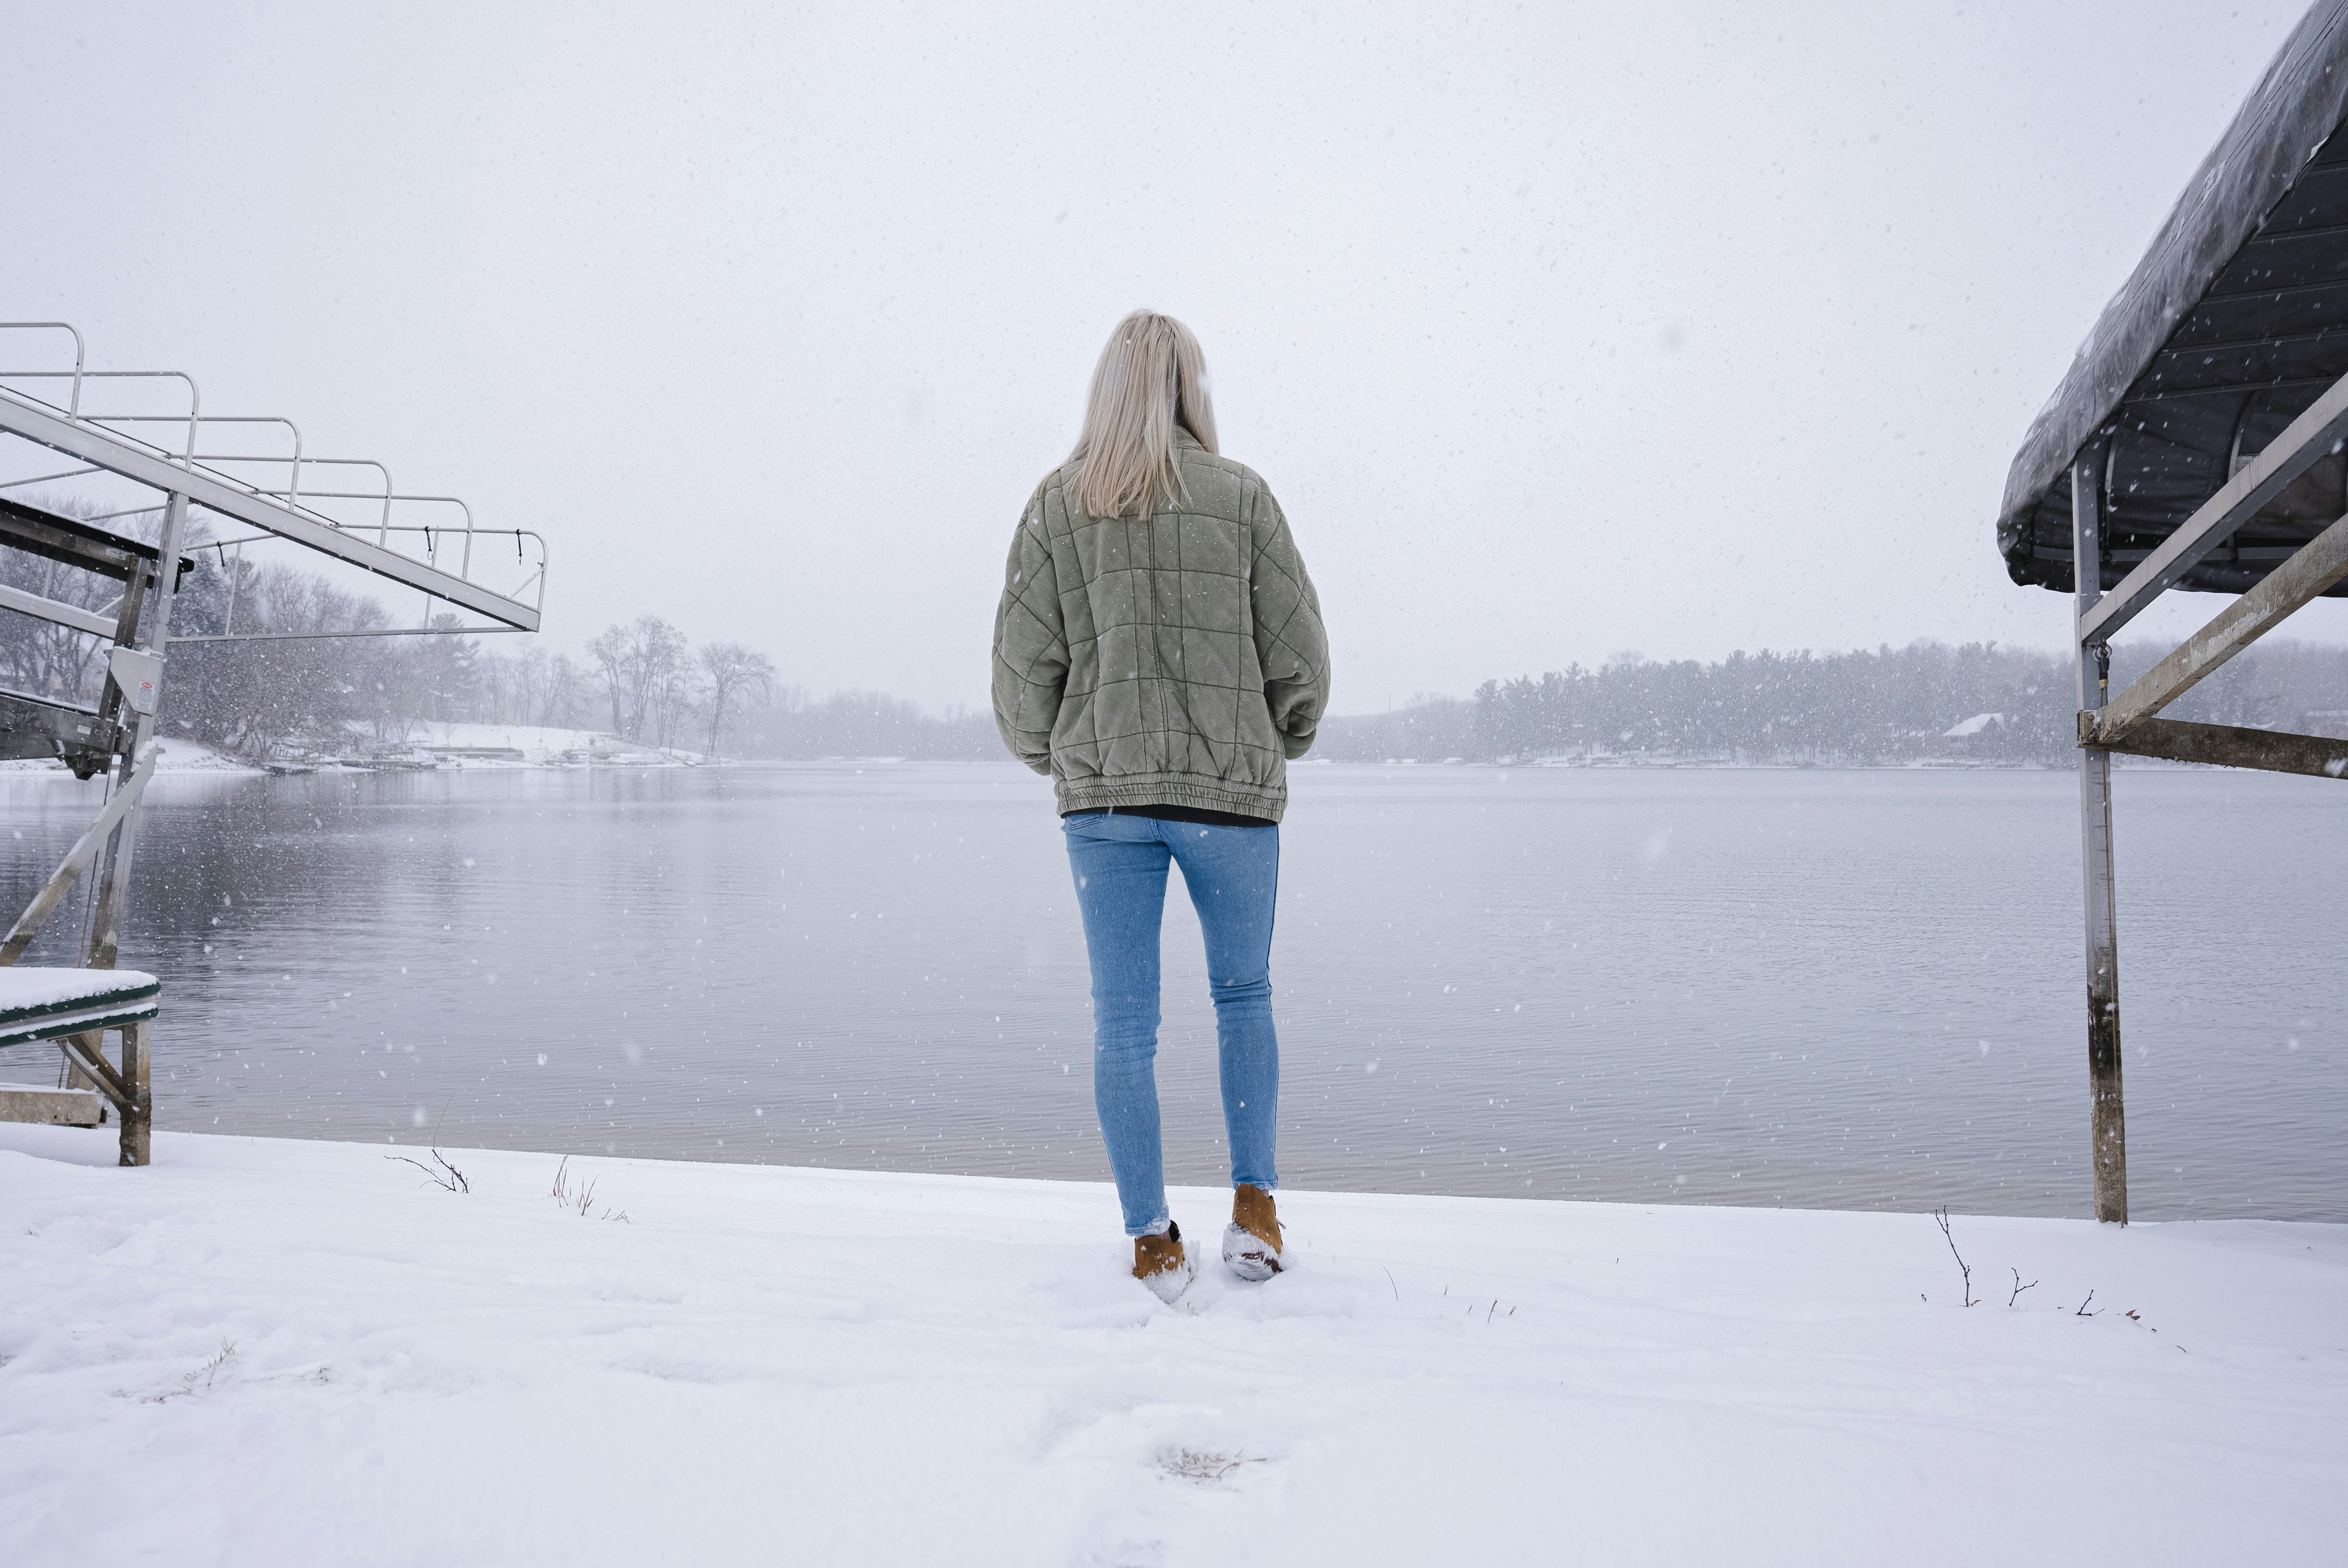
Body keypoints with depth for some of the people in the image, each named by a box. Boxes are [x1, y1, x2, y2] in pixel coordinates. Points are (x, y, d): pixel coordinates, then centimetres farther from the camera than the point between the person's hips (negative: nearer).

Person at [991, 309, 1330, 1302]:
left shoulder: (1056, 503, 3)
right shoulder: (1241, 495, 0)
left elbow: (1024, 663, 1)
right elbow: (1299, 653, 0)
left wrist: (1045, 756, 18)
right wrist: (1280, 742, 18)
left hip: (1103, 788, 1)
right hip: (1233, 786, 0)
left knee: (1123, 1022, 6)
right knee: (1244, 994, 18)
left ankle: (1152, 1241, 10)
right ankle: (1254, 1203, 14)